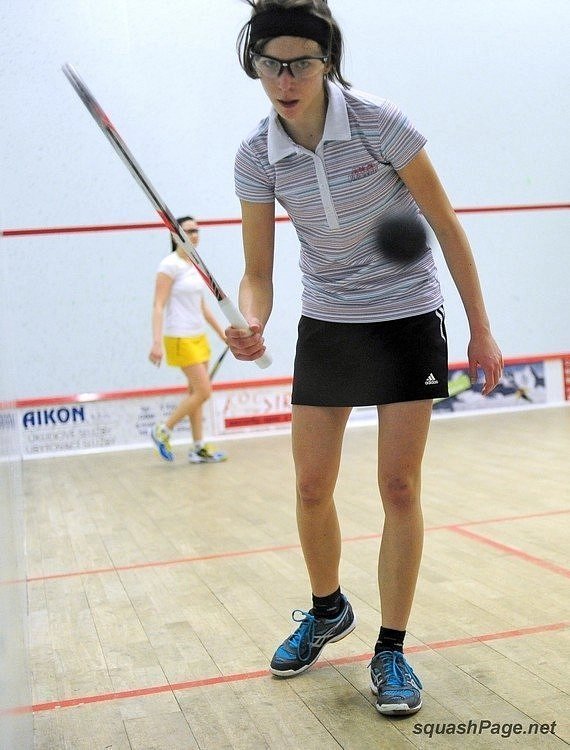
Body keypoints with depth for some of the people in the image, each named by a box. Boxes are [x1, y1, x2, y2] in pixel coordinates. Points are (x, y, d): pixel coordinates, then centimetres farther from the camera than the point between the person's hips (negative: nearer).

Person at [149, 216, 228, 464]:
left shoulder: (196, 266, 11)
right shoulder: (170, 265, -12)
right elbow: (158, 306, -17)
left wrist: (221, 332, 20)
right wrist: (157, 342, -26)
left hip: (199, 337, 8)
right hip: (180, 339, -8)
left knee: (196, 393, 9)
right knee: (203, 392, -9)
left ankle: (198, 449, 15)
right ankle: (162, 431, 5)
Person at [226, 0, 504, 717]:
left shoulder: (380, 124, -17)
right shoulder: (256, 155, -7)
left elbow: (447, 227, -8)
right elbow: (257, 271, -4)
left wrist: (480, 328, -7)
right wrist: (251, 324, -27)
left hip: (408, 321, -3)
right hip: (325, 327, 3)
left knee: (399, 487, -4)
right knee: (311, 487, 5)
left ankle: (391, 651, 12)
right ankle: (327, 611, 33)